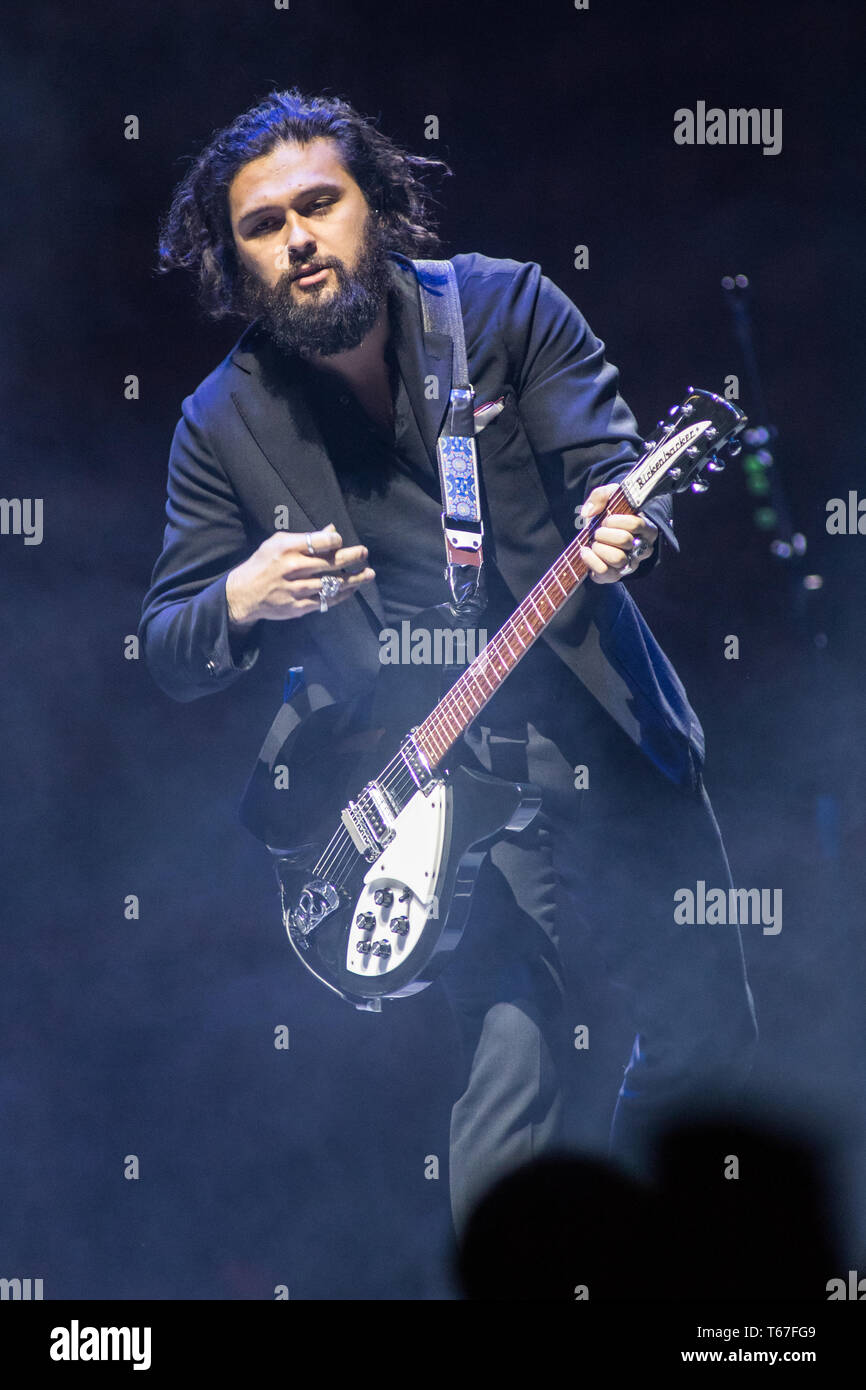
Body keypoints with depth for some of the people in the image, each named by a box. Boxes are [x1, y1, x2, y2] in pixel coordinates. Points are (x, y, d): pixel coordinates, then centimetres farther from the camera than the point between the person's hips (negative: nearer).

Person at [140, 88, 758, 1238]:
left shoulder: (506, 308, -2)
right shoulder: (226, 428, -2)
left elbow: (613, 467, -6)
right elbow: (164, 653, 2)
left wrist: (625, 524, -30)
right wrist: (239, 603, -21)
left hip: (611, 742, 2)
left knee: (709, 1039, 9)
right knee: (511, 1070, -14)